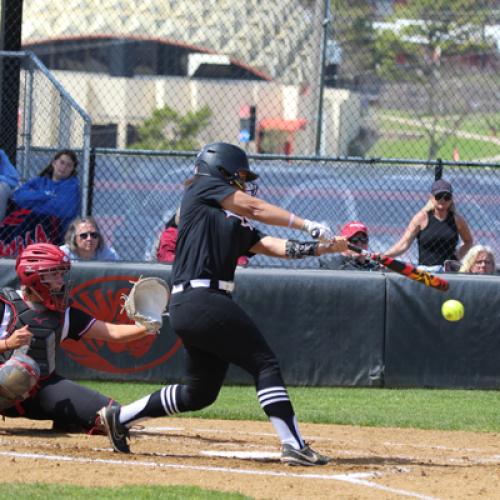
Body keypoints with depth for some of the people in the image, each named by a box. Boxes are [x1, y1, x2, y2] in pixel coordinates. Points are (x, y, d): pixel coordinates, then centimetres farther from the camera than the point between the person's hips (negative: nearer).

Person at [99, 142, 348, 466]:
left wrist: (322, 247, 4)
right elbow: (254, 208, -6)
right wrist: (307, 225, -8)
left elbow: (273, 246, 14)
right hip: (201, 300, -10)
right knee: (265, 363, -11)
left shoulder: (235, 223, 25)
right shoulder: (203, 189, 5)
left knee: (200, 392, 17)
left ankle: (121, 417, 23)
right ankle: (294, 445, -17)